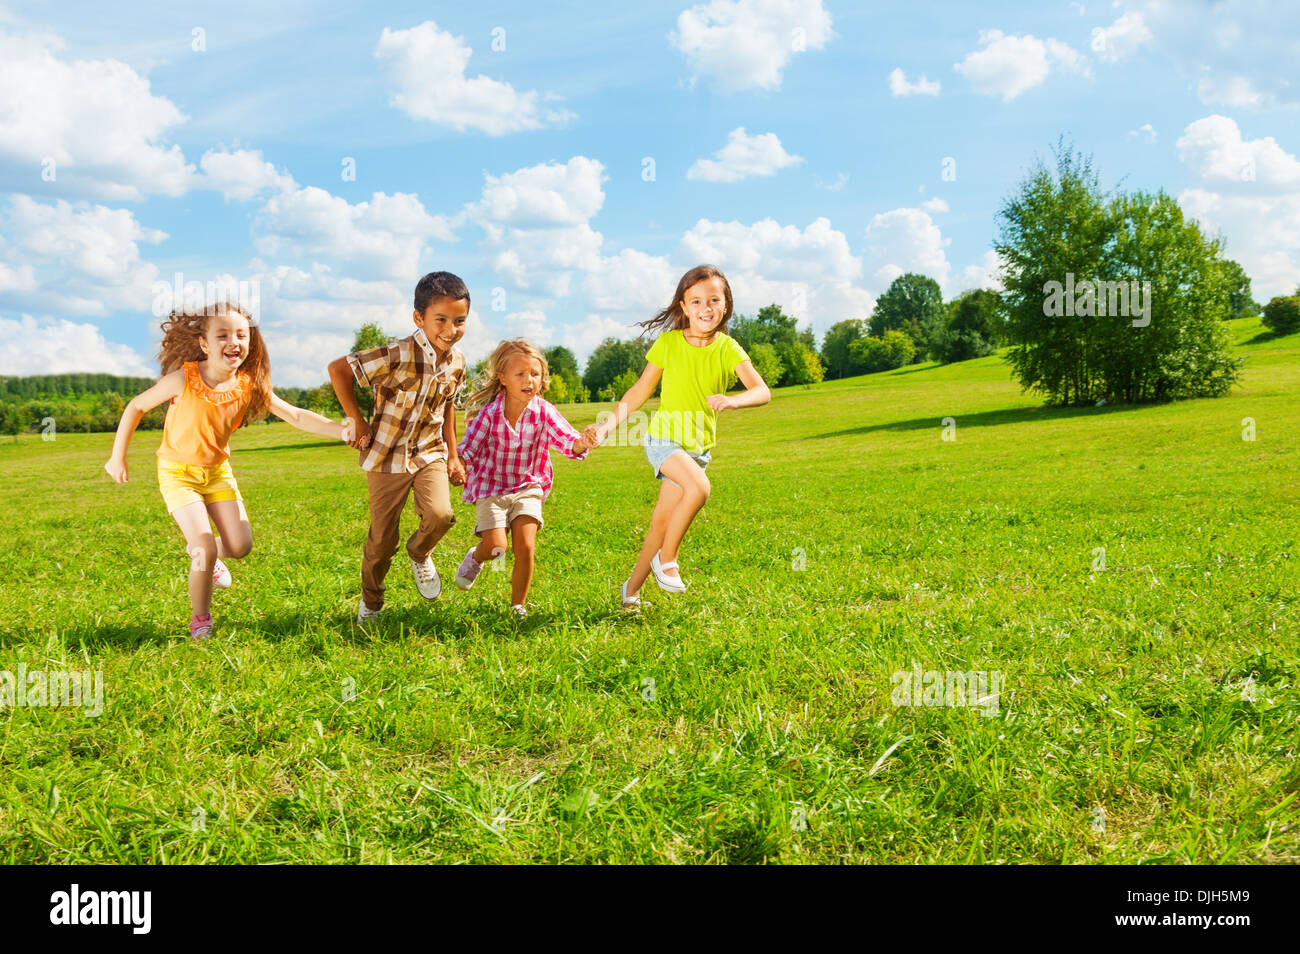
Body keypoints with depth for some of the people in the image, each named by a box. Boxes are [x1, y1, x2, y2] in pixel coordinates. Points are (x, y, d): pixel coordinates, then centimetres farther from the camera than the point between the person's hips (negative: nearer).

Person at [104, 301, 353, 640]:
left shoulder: (249, 385, -15)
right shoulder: (183, 379, -25)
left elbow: (295, 415, -19)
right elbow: (136, 406, -11)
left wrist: (338, 429, -35)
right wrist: (118, 457, -6)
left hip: (217, 471, 4)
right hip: (178, 472, -4)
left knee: (240, 545, 1)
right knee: (206, 548, -14)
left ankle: (201, 552, 38)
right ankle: (200, 619, 11)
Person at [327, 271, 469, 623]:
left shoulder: (456, 362, -4)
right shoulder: (398, 355, -24)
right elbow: (338, 369, -20)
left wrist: (453, 455, 16)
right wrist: (357, 422, -15)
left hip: (430, 452, 4)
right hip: (387, 455, -3)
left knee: (440, 514, -22)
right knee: (382, 538, 5)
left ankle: (420, 554, 14)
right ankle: (370, 603, 31)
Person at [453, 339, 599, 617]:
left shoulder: (543, 412, -12)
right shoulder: (490, 414, -14)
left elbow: (567, 441, -24)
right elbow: (466, 451, -8)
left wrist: (582, 442, -47)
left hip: (528, 487, 1)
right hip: (491, 488, -1)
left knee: (526, 548, -13)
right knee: (495, 547, -13)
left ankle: (518, 606, 8)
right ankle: (475, 557, 26)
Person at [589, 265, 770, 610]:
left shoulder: (728, 348, -5)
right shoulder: (669, 342, -6)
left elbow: (762, 391, -17)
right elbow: (641, 390, 3)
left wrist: (733, 400, -38)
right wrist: (608, 425, -2)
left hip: (699, 445, 3)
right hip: (664, 436, -3)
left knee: (662, 519, 6)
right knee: (699, 488, -29)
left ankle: (632, 588, 23)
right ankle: (666, 559, -10)